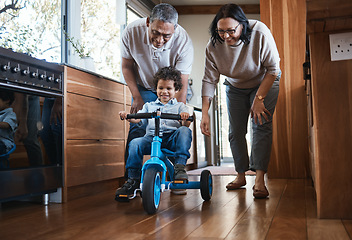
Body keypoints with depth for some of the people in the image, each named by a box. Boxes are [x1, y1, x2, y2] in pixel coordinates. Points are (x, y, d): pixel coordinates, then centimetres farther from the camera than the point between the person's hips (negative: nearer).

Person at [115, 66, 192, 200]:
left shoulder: (179, 106, 18)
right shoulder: (149, 105, 25)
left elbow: (186, 125, 2)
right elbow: (138, 119, 12)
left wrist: (185, 118, -23)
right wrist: (127, 117, -9)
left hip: (172, 138, -1)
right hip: (152, 138, 2)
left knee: (184, 131, -31)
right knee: (135, 143, -25)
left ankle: (179, 167, -31)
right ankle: (133, 180, -14)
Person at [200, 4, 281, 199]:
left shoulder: (260, 33, -31)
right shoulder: (213, 46, -23)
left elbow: (273, 68, -23)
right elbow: (209, 80, -18)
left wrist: (259, 99, -26)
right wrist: (205, 113, -25)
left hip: (265, 82, -3)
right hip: (235, 88, 3)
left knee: (261, 125, -18)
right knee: (235, 131, 1)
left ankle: (259, 179, -19)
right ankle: (241, 175, 16)